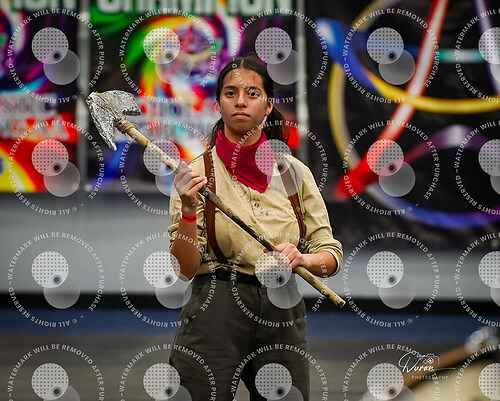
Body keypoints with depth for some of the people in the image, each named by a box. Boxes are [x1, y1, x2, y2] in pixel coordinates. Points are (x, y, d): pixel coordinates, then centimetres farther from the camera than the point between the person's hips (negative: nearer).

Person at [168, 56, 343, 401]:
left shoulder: (295, 172, 7)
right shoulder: (198, 172, -1)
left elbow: (331, 256, 8)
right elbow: (186, 268, -6)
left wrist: (302, 258, -13)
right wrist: (188, 210, -21)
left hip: (283, 316, 3)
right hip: (216, 315, -3)